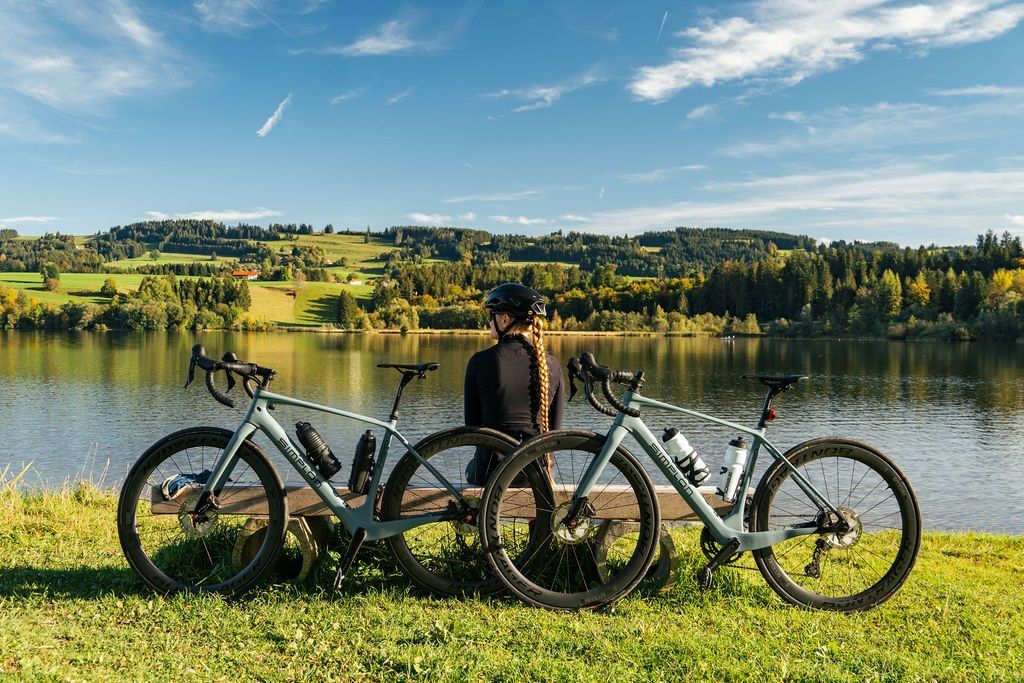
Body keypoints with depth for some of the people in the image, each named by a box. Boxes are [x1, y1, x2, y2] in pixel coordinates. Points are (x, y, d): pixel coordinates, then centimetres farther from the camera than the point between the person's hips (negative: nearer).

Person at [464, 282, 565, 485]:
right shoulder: (552, 365, -3)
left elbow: (472, 424, -2)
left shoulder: (480, 362, -11)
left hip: (492, 474, -2)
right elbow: (554, 429, 4)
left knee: (472, 468, 34)